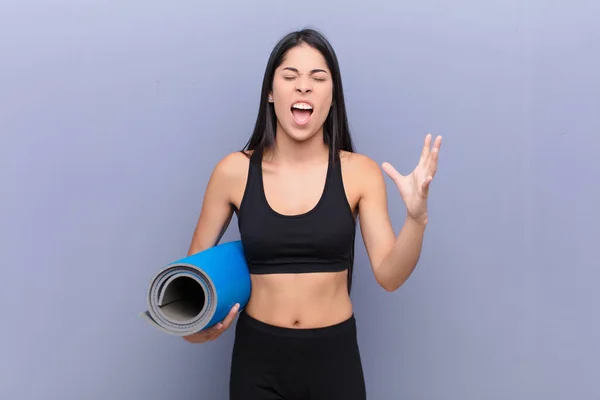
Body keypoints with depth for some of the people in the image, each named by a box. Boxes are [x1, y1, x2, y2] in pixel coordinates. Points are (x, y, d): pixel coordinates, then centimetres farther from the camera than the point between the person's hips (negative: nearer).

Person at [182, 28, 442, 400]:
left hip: (335, 356, 0)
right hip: (257, 356, 0)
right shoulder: (234, 171, -6)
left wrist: (417, 218, -25)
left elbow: (389, 275, -10)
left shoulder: (360, 172, -7)